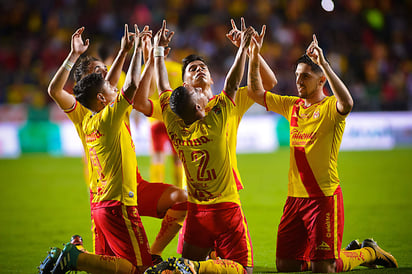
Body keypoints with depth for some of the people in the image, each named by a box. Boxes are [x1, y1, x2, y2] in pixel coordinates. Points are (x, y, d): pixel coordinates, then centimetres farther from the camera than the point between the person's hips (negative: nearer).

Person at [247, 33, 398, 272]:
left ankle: (368, 253, 20)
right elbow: (257, 93, 19)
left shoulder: (330, 107, -7)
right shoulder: (292, 106, 13)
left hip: (324, 196, -7)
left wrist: (324, 64, -33)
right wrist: (254, 56, 6)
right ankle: (347, 253, 26)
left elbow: (347, 103, -31)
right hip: (295, 197, 7)